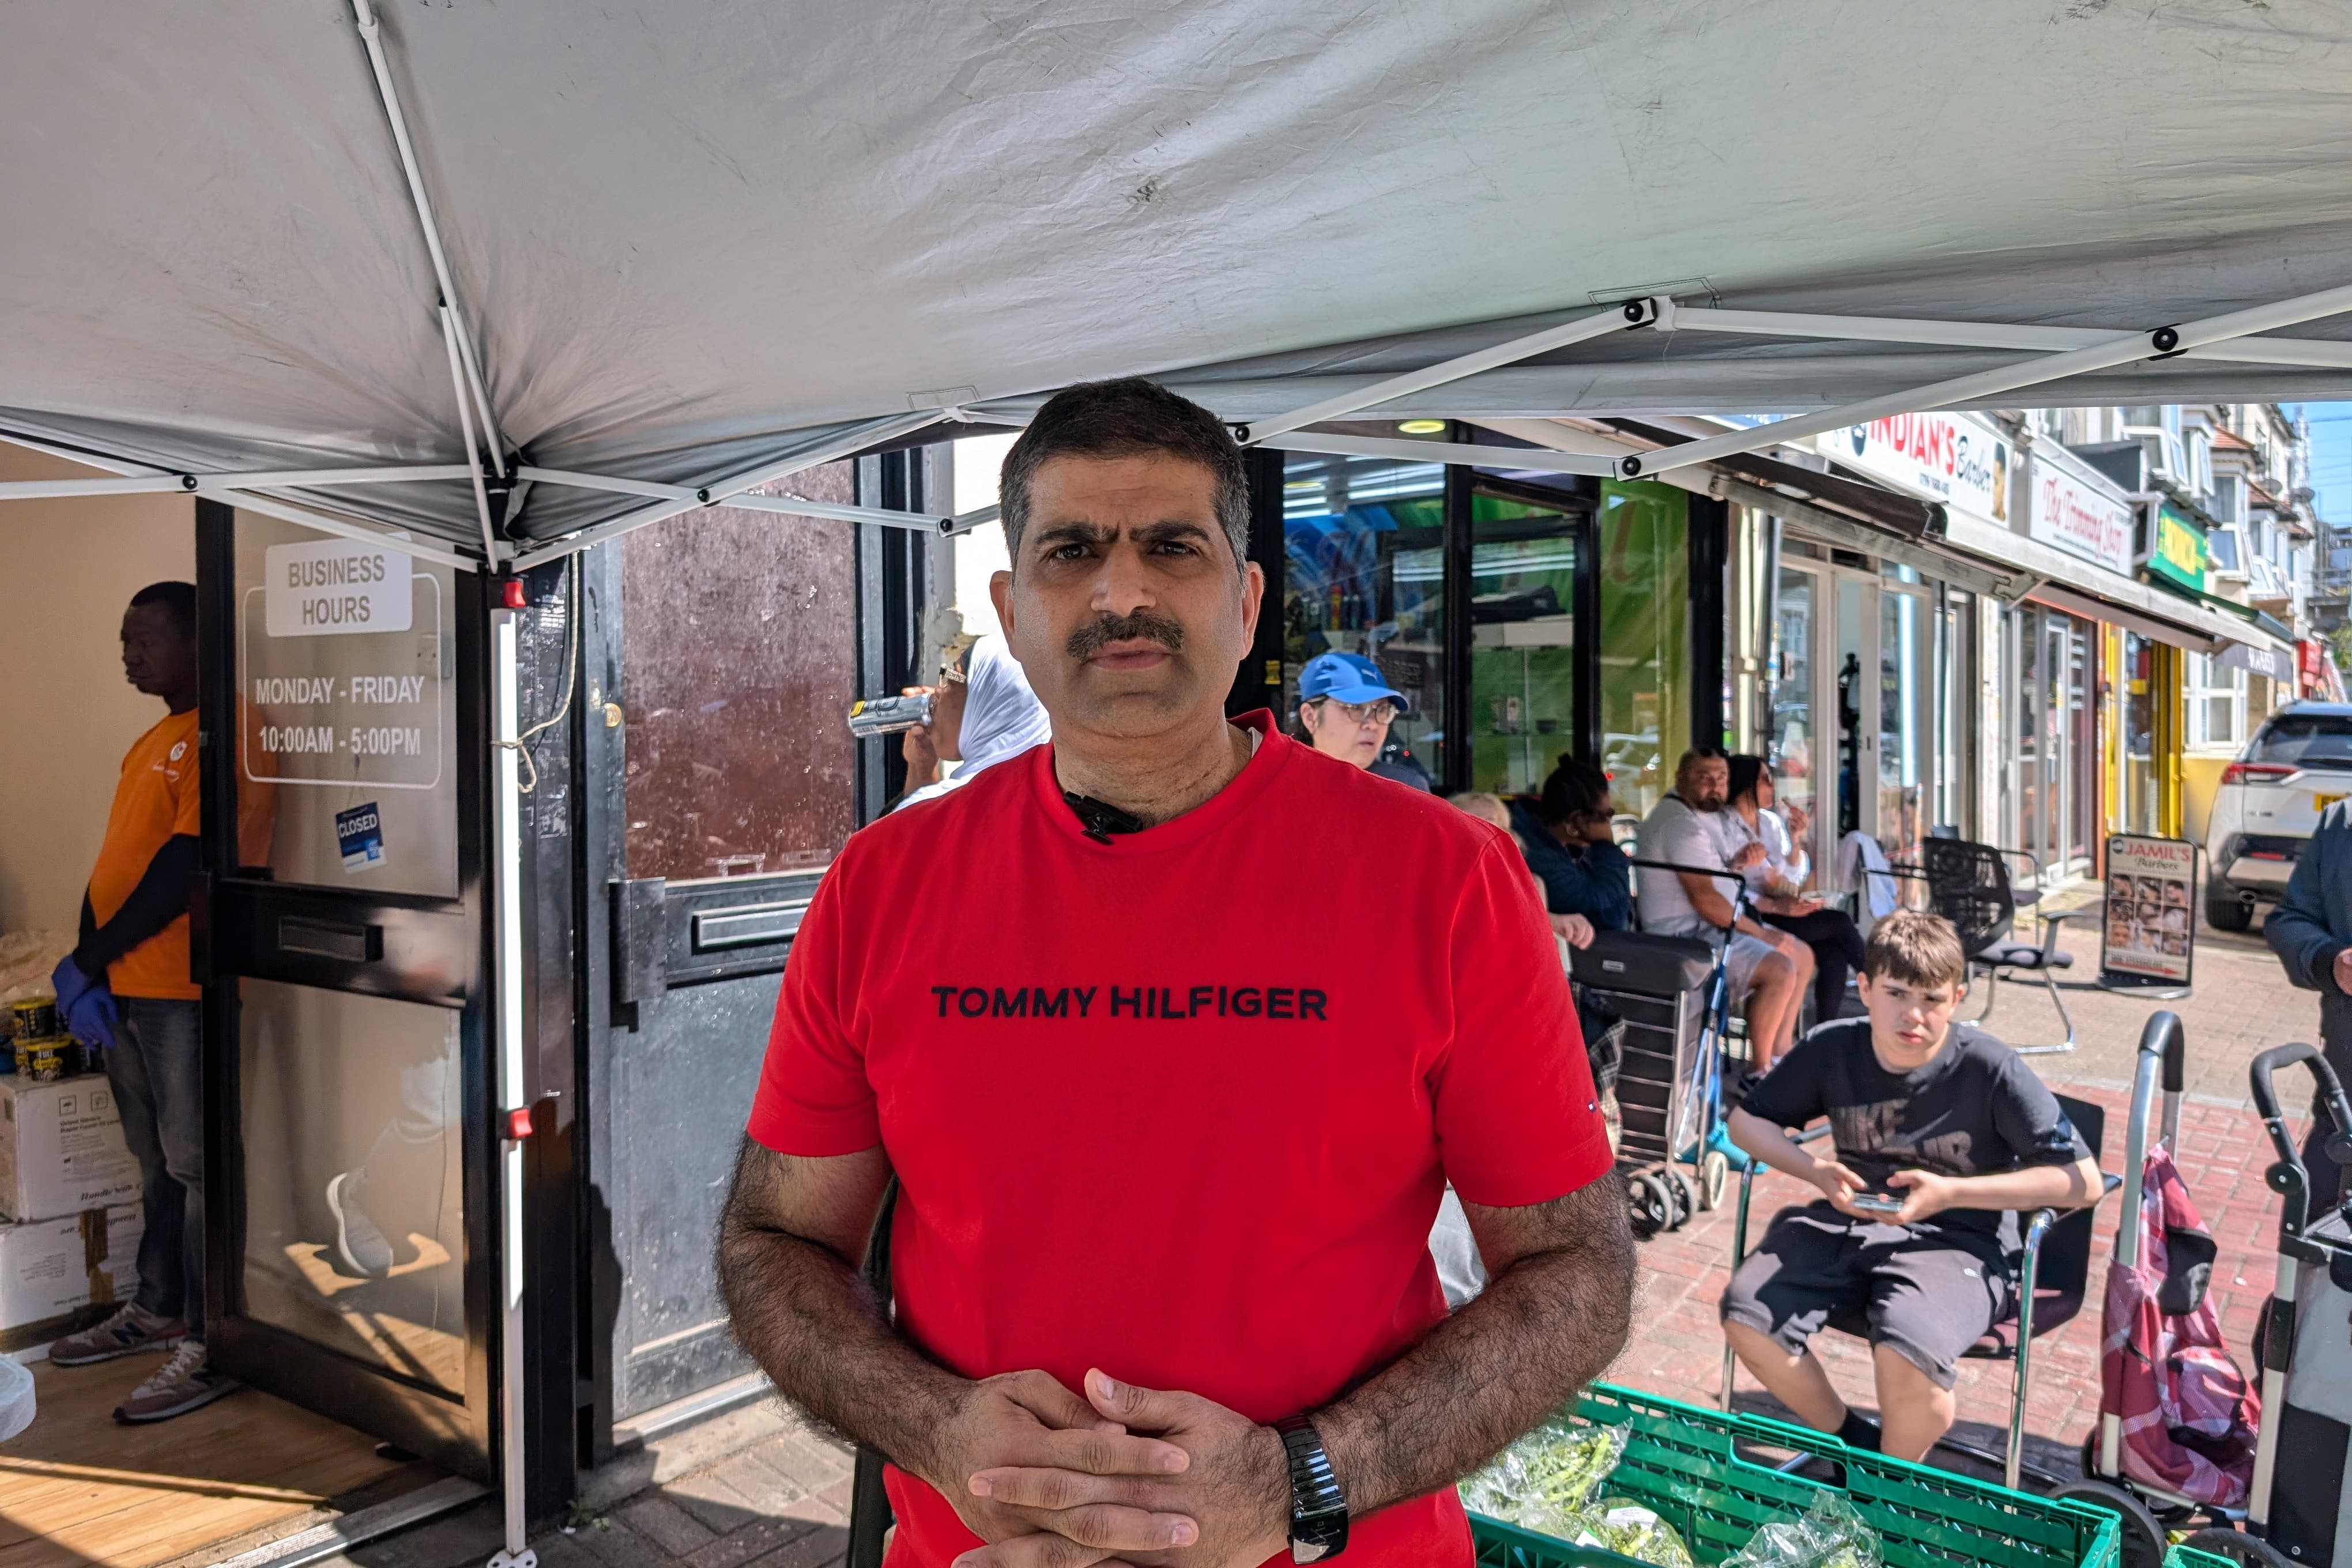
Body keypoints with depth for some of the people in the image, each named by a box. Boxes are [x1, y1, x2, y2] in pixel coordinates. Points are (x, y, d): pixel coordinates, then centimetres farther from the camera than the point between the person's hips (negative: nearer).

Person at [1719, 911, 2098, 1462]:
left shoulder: (1991, 1069, -12)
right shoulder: (1831, 1049, -3)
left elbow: (2083, 1180, -13)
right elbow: (1747, 1120, 8)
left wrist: (1950, 1193, -21)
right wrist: (1817, 1171, -12)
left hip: (1955, 1241, -4)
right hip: (1848, 1221, 4)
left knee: (1904, 1355, -33)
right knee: (1746, 1318, -18)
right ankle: (1844, 1437, 12)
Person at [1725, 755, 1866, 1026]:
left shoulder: (1771, 821, 13)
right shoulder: (1725, 826, -10)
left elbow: (1794, 879, 13)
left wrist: (1794, 838, -3)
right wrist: (1776, 906, -27)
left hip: (1777, 911, 7)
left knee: (1834, 954, -21)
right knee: (1839, 923, -17)